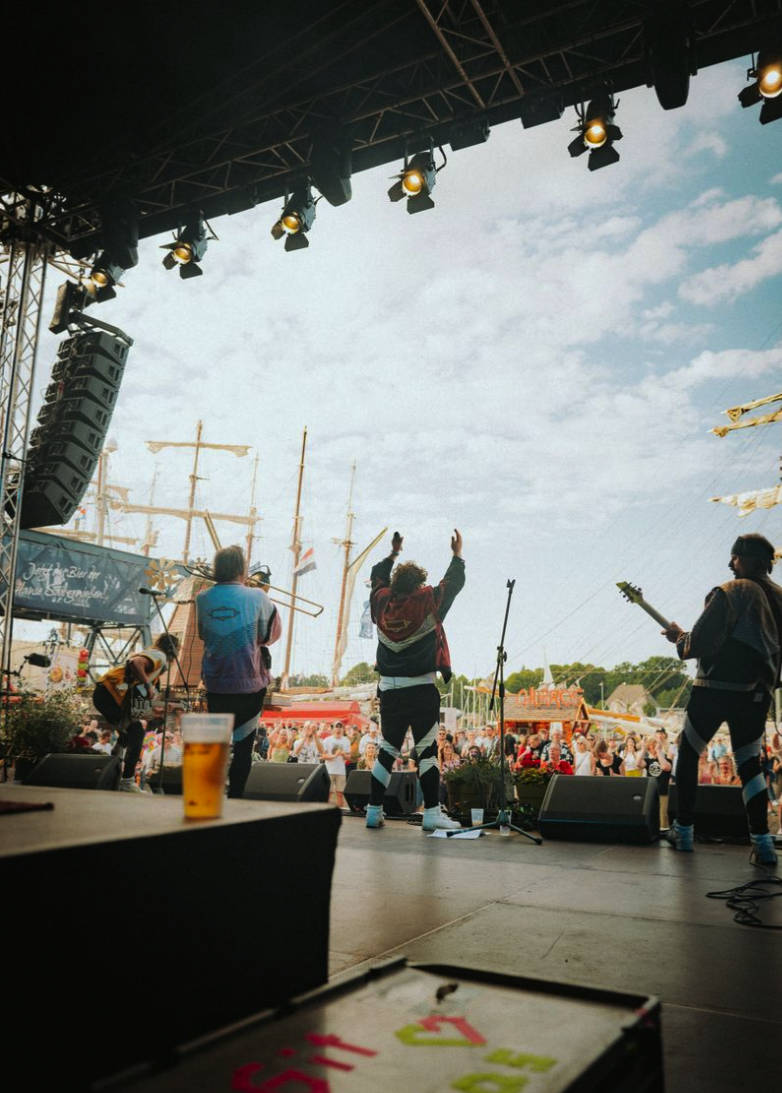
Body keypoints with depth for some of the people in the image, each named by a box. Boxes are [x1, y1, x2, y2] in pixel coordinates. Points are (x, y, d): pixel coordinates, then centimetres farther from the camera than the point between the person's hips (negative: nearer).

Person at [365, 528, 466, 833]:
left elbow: (378, 577, 23)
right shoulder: (427, 602, -8)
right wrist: (457, 554, 19)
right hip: (421, 690, -5)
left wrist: (394, 553, 36)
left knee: (388, 750, 12)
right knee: (427, 750, -1)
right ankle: (432, 812, 0)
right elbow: (453, 583, 5)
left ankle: (374, 811, 16)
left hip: (389, 689, 5)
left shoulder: (382, 601, 3)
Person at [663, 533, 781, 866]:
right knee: (749, 764, 14)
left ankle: (683, 830, 15)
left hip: (716, 688, -6)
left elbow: (699, 643, -17)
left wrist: (679, 638, 2)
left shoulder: (728, 593, -12)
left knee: (688, 755, 10)